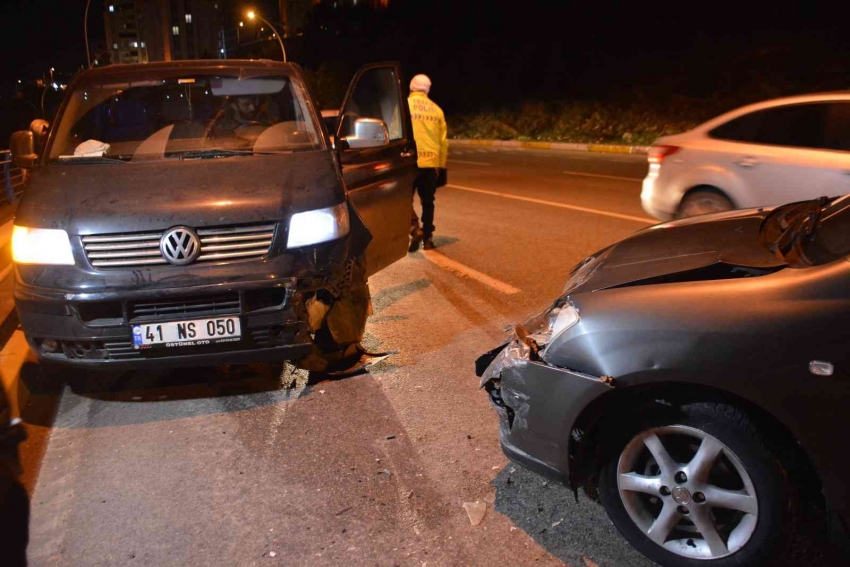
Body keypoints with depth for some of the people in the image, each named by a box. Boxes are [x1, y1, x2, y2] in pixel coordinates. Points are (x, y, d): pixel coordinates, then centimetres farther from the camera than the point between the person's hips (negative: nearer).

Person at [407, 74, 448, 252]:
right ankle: (427, 238, 16)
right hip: (431, 163, 4)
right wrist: (442, 165, 18)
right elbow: (443, 141, 10)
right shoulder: (436, 109, 8)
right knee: (427, 201, 13)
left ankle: (415, 229, -11)